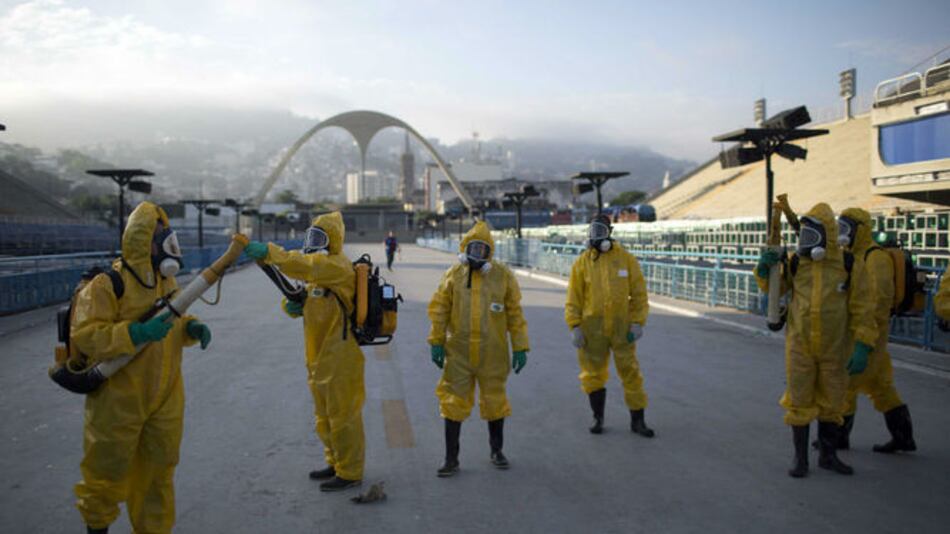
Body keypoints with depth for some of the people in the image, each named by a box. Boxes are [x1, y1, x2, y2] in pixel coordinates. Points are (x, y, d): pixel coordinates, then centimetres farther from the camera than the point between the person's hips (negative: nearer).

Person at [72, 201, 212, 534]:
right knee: (109, 469, 10)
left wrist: (192, 328, -4)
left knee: (159, 470, 15)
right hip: (118, 401, -6)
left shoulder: (167, 282, 6)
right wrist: (135, 333, -32)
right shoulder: (108, 284, -16)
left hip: (165, 400, 6)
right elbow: (83, 335, -21)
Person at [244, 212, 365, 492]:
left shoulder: (338, 267, -15)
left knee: (343, 416, -1)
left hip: (340, 359, -10)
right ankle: (336, 463, 34)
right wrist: (292, 305, -6)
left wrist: (268, 251, -40)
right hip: (319, 359, 10)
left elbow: (303, 266, -33)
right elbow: (304, 300, 17)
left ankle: (350, 473, 11)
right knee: (325, 416, 20)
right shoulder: (319, 270, 17)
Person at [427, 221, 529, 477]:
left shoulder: (503, 275, -2)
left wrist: (520, 348, 0)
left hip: (492, 353, 0)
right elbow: (439, 309, 4)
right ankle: (451, 458, 14)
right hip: (458, 352, 0)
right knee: (454, 402, 3)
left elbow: (515, 314, 1)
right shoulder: (453, 274, 0)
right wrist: (437, 342, -1)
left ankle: (496, 450, 33)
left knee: (494, 400, 12)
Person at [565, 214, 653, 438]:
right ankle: (598, 418, 25)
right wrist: (574, 327, -7)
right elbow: (573, 299, 0)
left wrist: (638, 323, -5)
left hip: (621, 327, 0)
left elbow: (639, 293, 1)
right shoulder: (582, 262, 0)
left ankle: (637, 421, 17)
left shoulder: (626, 259, -1)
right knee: (593, 374, 9)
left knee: (630, 373, 5)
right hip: (592, 328, 1)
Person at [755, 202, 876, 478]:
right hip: (799, 347, 1)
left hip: (835, 349, 0)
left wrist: (862, 348, -12)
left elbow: (861, 310, -6)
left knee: (831, 402, 13)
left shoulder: (848, 266, -7)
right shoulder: (796, 263, -2)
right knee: (799, 402, 4)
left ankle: (828, 455, 30)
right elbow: (773, 288, 10)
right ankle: (800, 458, 16)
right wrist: (765, 265, -11)